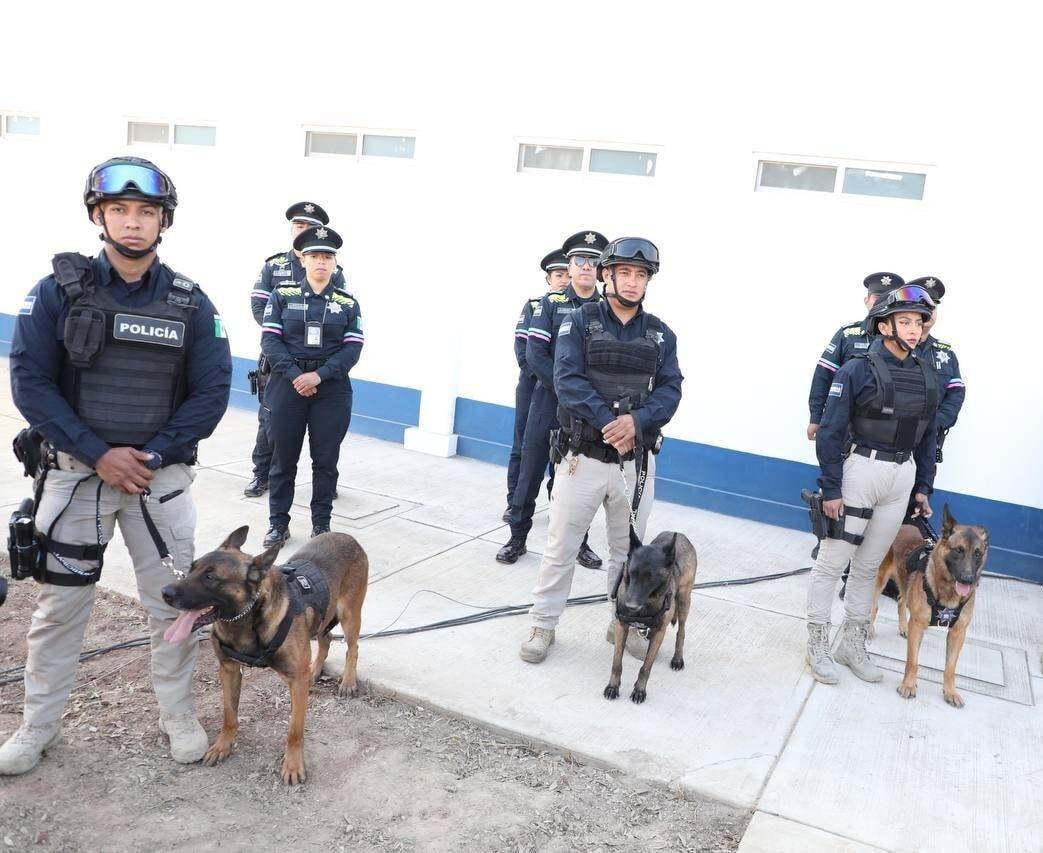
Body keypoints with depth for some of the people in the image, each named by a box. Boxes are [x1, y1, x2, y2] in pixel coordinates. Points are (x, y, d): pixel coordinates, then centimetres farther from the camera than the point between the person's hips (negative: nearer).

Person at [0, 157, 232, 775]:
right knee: (60, 604, 10)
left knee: (173, 601, 8)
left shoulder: (190, 302, -2)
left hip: (162, 475, 1)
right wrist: (98, 454, -15)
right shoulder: (59, 291, -4)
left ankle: (179, 715, 28)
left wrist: (154, 456, -12)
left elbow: (212, 391, -4)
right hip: (76, 471, 0)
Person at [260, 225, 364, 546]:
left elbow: (352, 348, -3)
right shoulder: (282, 295, 4)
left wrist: (318, 375, -16)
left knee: (326, 459, 6)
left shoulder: (348, 303, 5)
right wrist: (295, 375, -16)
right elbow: (270, 340, -4)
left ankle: (321, 524, 18)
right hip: (288, 385, 0)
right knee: (284, 457, 6)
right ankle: (279, 523, 18)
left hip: (331, 389, 0)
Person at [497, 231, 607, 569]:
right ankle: (517, 538, 18)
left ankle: (580, 542, 22)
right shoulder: (550, 303, 1)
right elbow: (534, 355, -8)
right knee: (531, 472, 5)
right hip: (548, 401, -1)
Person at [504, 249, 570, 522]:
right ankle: (515, 503, 13)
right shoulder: (533, 305, 4)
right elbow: (522, 346, -2)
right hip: (532, 384, 0)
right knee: (523, 445, 5)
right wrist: (539, 374, -14)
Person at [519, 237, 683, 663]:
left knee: (628, 549, 16)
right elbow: (567, 381, -14)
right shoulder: (580, 322, -3)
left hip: (637, 461, 3)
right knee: (560, 545, 6)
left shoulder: (661, 334, 7)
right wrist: (608, 422, -24)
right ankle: (543, 624, 20)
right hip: (583, 456, -3)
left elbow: (670, 390, -2)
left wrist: (638, 420, -21)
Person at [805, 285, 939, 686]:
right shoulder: (857, 370, -9)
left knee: (869, 564, 14)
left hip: (902, 477, 5)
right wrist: (830, 489, -12)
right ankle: (818, 646, 14)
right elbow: (830, 432, -10)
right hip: (858, 471, -5)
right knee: (832, 561, 1)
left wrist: (923, 487, 13)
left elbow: (928, 435, 15)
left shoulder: (926, 373, 7)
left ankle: (852, 644, 27)